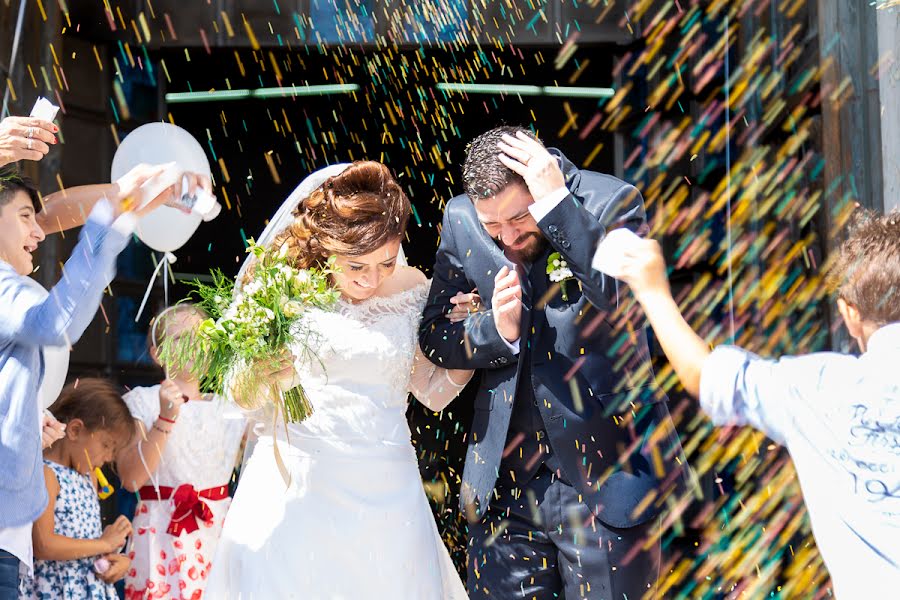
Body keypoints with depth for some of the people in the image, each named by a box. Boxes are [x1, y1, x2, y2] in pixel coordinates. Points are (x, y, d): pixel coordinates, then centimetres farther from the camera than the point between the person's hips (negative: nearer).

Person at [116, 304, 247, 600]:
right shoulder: (142, 402, 2)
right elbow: (131, 478, -11)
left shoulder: (229, 406, 12)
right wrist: (165, 418, -18)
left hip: (220, 531, 3)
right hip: (161, 534, -3)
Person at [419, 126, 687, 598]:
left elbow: (626, 302, -28)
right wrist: (495, 330, -16)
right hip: (506, 480, 3)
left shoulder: (610, 203, -12)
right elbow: (433, 335, 5)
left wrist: (557, 202, -30)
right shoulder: (461, 222, -1)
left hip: (605, 478, -3)